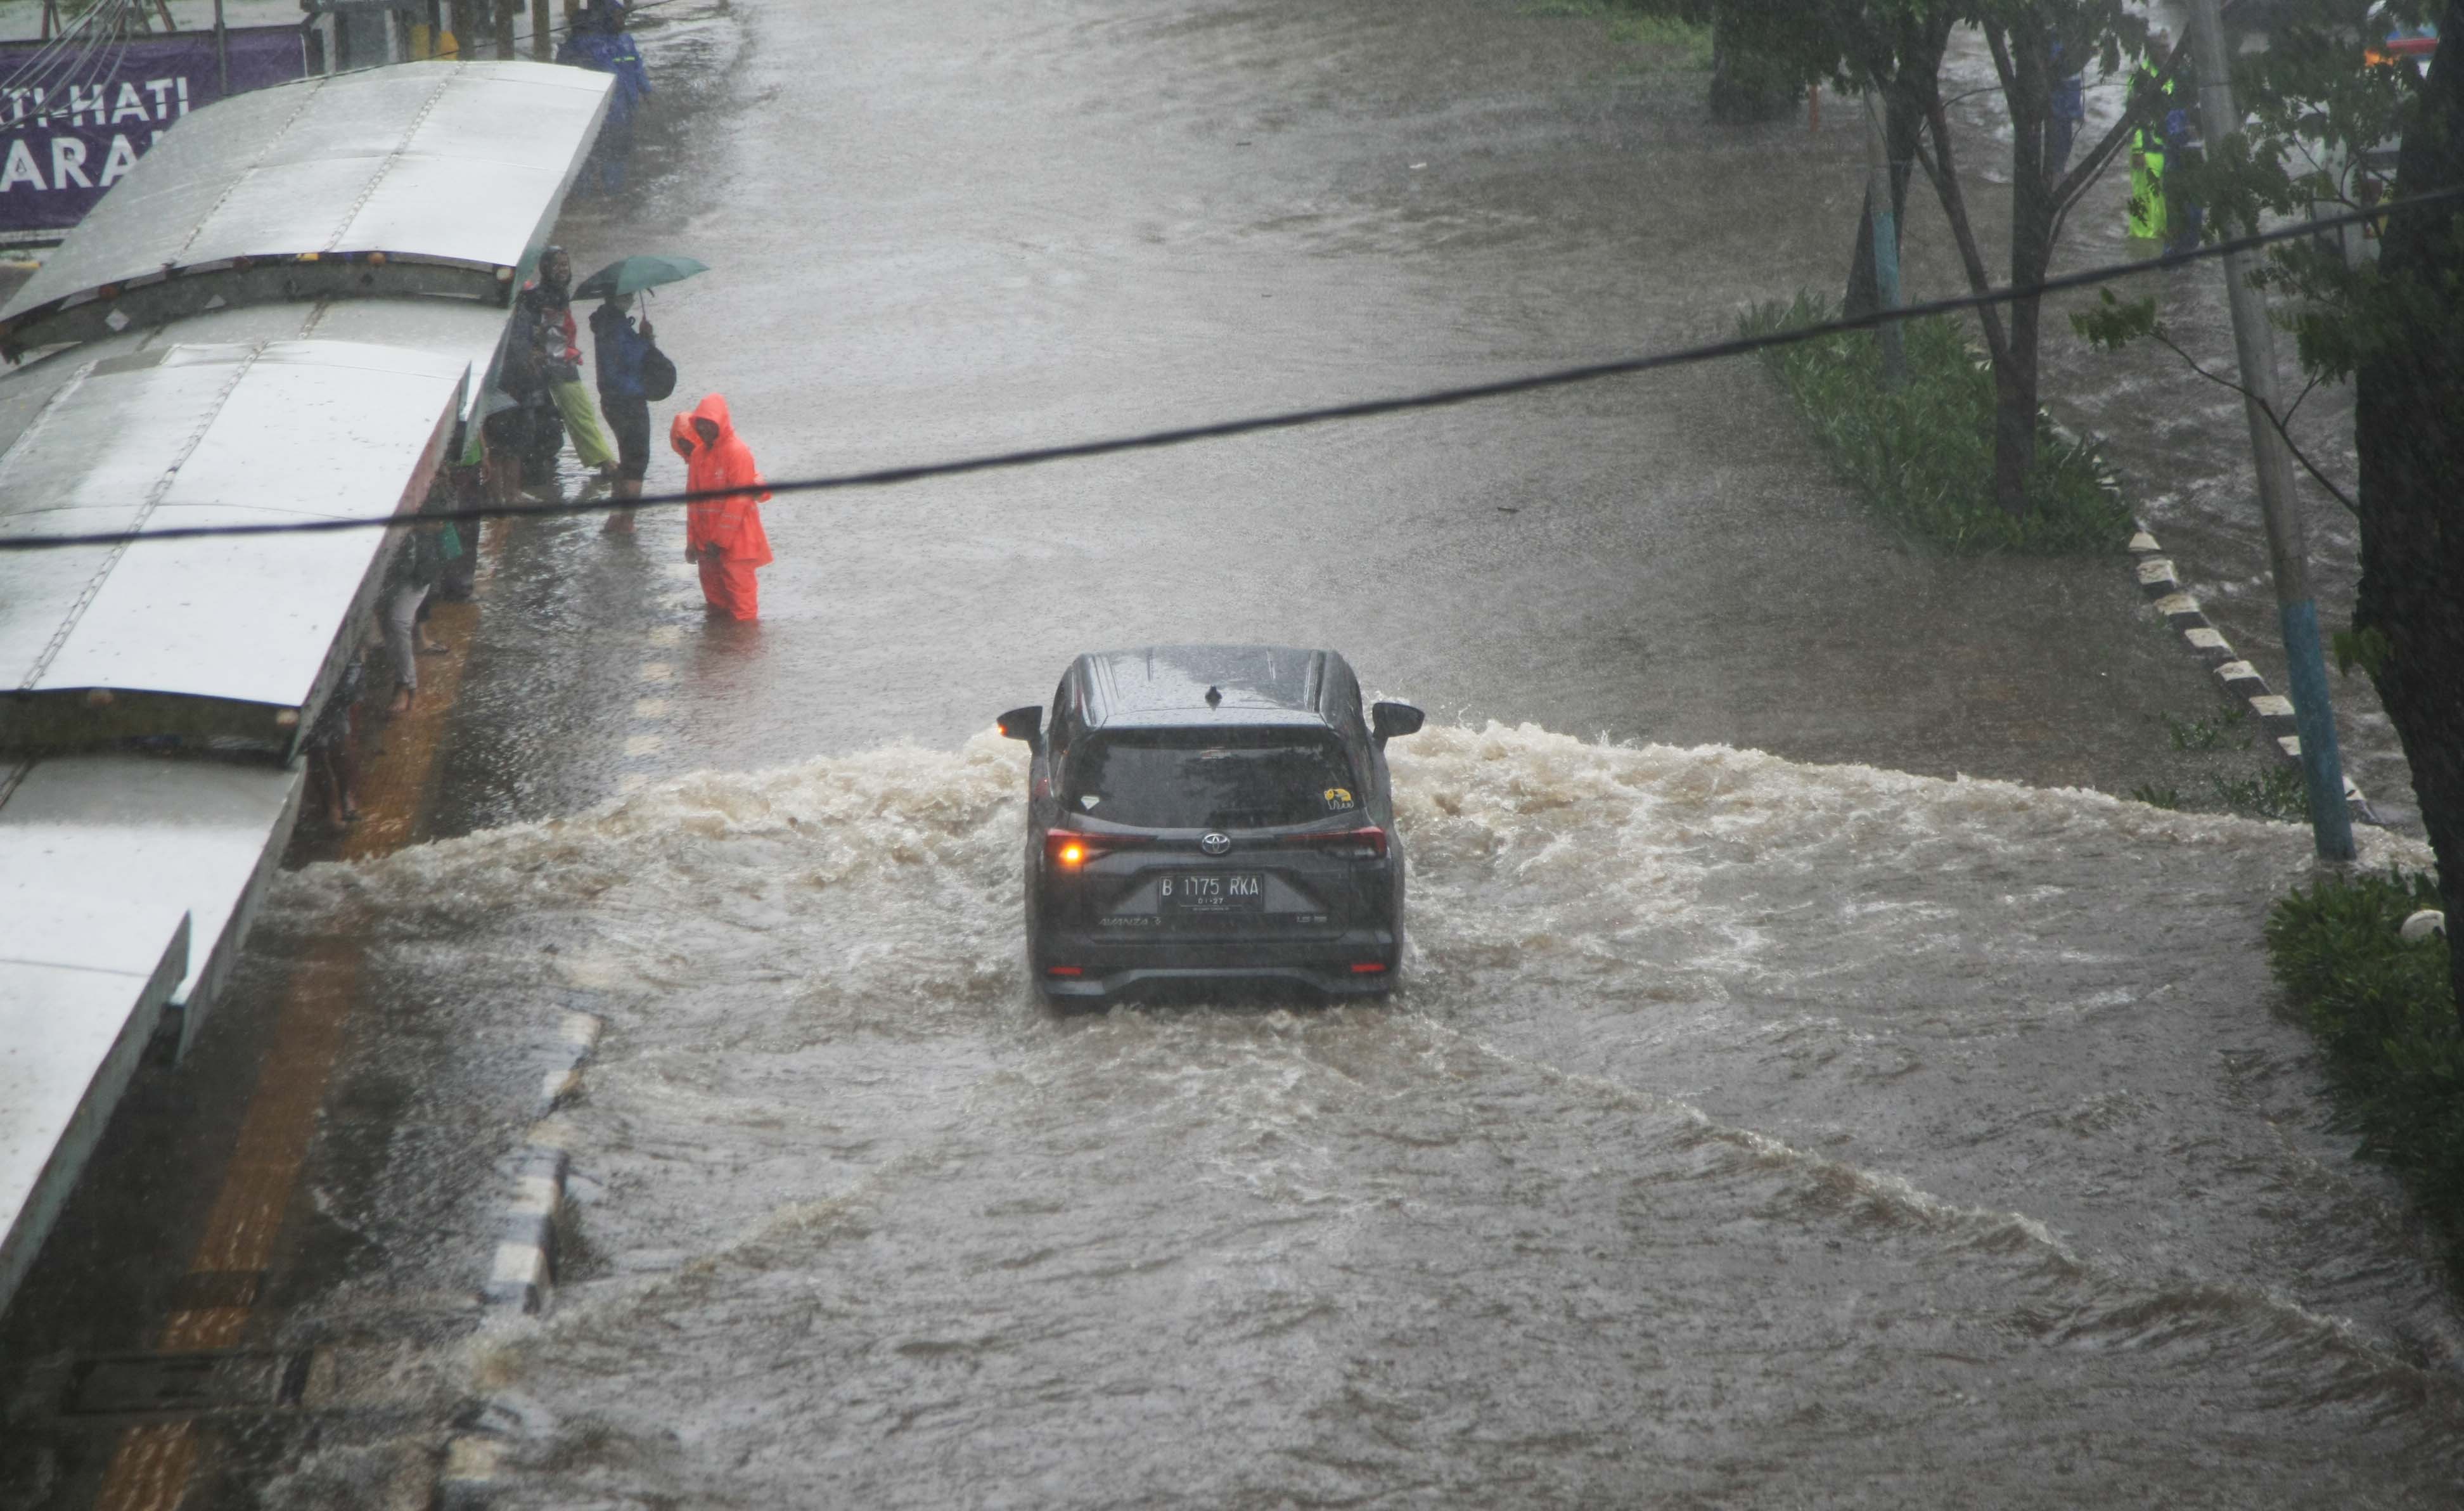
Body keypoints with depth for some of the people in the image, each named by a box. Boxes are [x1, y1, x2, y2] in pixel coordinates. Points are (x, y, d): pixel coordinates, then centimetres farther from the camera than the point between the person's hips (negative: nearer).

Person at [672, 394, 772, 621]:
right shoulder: (698, 455, 7)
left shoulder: (738, 452, -15)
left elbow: (739, 500, -18)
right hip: (707, 540, 8)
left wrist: (721, 540, -18)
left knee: (738, 585, -3)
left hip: (736, 540, -8)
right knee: (713, 589, 16)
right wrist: (693, 540, 7)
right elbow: (693, 501, 11)